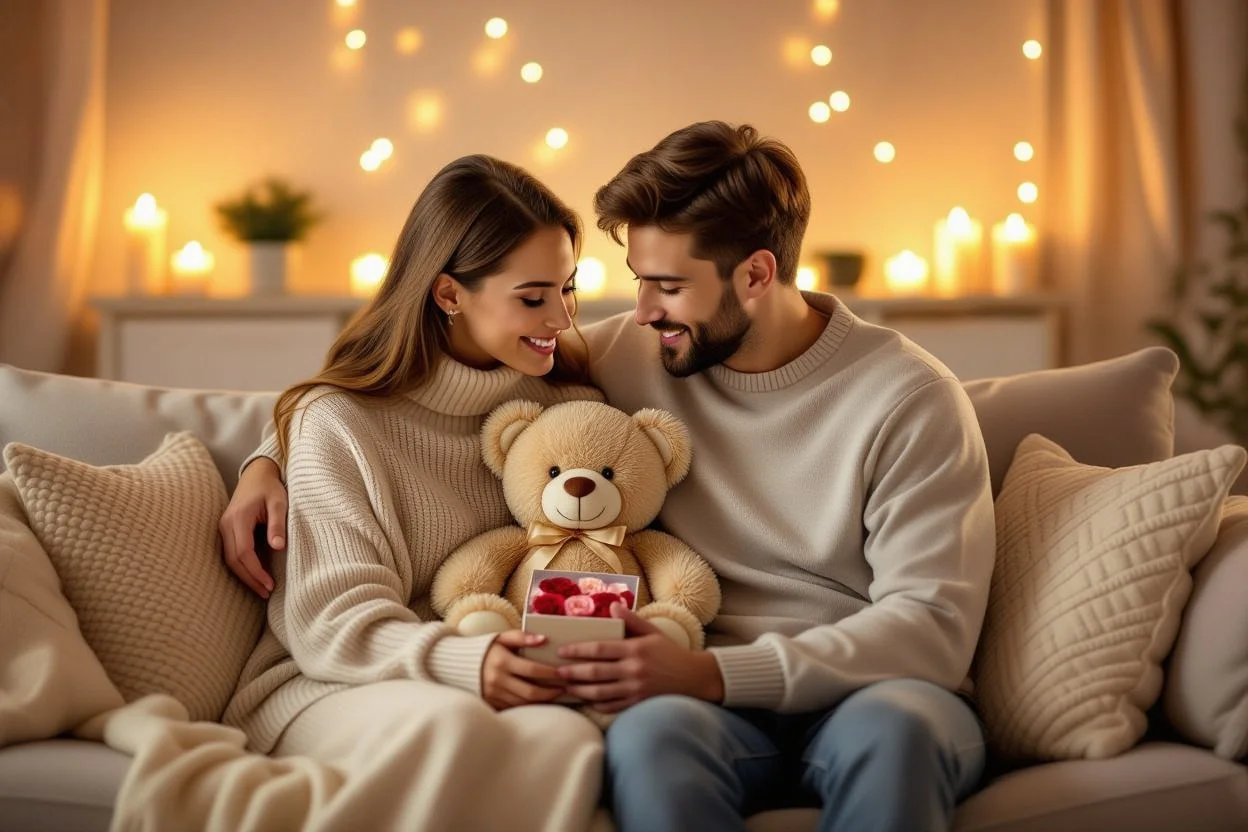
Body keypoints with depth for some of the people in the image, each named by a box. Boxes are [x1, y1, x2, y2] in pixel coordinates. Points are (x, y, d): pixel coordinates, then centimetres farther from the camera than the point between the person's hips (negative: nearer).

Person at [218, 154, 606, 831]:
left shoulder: (568, 401, 12)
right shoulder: (338, 423, -2)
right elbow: (333, 621, -8)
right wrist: (461, 661, -29)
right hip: (328, 687, -2)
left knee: (570, 742, -35)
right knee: (447, 724, -40)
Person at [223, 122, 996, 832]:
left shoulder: (908, 399, -4)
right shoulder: (635, 359, 7)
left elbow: (932, 625, -11)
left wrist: (714, 674, -22)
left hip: (876, 693, -1)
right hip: (723, 709, 2)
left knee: (891, 724, -39)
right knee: (651, 732, -36)